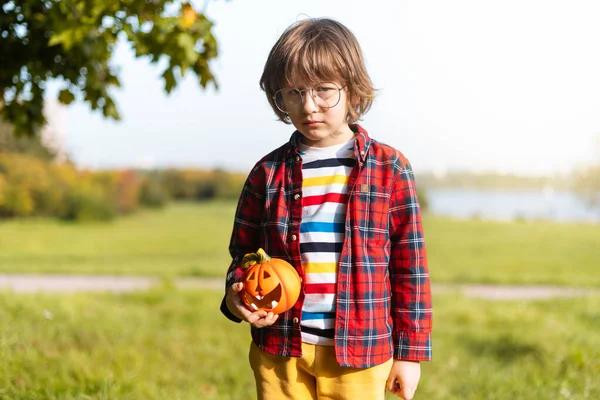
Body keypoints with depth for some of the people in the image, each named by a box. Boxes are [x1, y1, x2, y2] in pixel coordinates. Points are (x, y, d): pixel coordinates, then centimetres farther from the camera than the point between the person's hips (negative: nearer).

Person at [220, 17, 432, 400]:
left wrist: (410, 352, 1)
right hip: (280, 349, 2)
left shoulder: (389, 168, -1)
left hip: (361, 354, -2)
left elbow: (410, 264, 1)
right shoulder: (268, 173, 4)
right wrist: (237, 294, -8)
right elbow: (244, 252, 14)